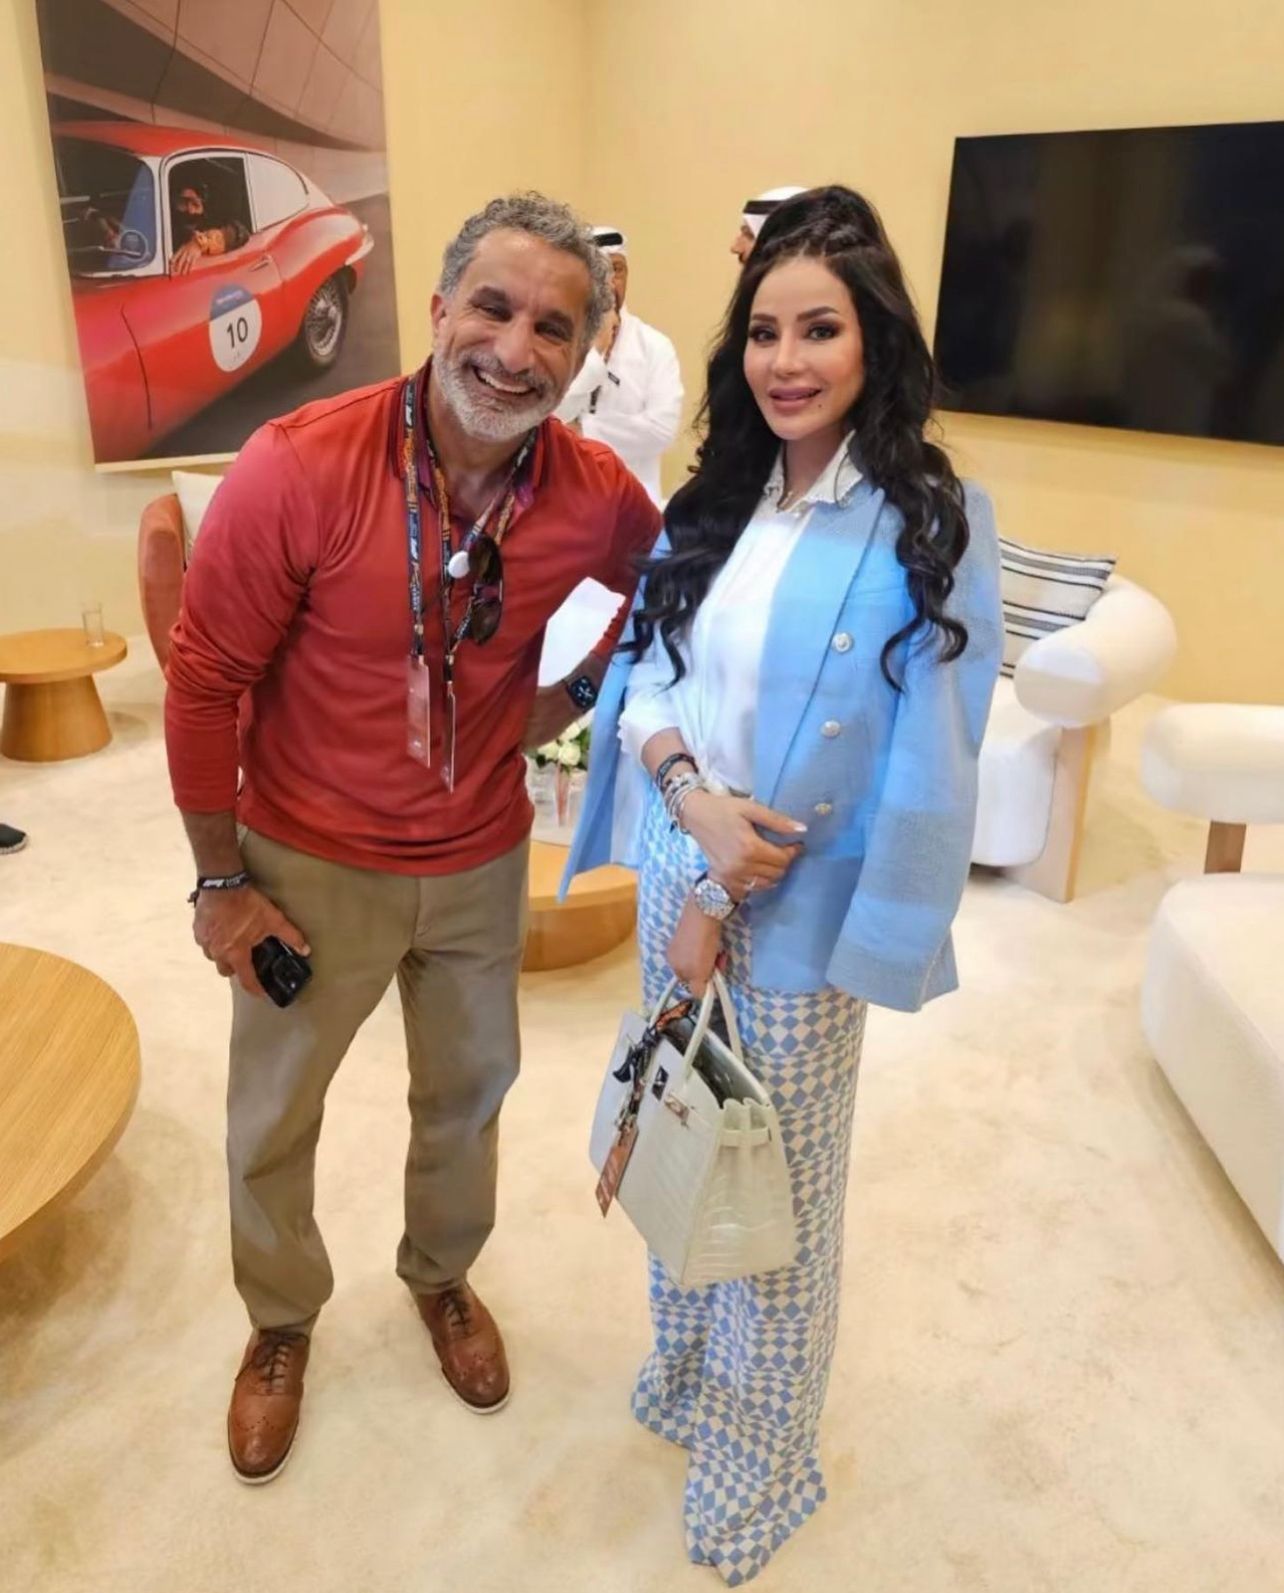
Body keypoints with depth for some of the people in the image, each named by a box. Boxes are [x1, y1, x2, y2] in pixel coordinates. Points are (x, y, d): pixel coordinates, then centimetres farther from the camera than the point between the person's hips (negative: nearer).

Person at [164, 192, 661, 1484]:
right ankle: (281, 1320, 49)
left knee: (466, 1093, 23)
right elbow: (204, 682, -15)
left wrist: (572, 698, -1)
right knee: (272, 1119, 17)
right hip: (312, 867, -2)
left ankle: (442, 1277, 55)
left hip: (483, 864, 3)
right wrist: (221, 882, -9)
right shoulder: (297, 468, -25)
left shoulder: (599, 495, -15)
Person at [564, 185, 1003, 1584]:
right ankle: (686, 1373, 49)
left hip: (796, 916, -5)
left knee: (777, 1181, 13)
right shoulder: (715, 498, 3)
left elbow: (912, 762, -16)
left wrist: (730, 899, -13)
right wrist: (692, 796, -17)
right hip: (676, 883, 5)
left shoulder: (930, 523, -14)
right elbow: (640, 675, 4)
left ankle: (755, 1455, 39)